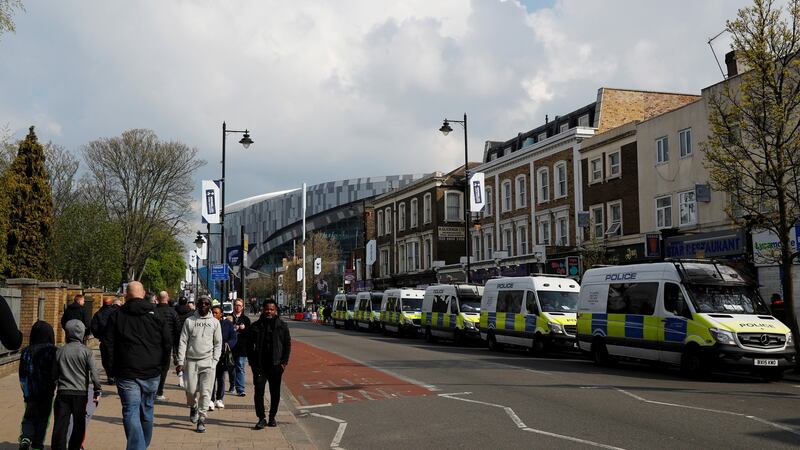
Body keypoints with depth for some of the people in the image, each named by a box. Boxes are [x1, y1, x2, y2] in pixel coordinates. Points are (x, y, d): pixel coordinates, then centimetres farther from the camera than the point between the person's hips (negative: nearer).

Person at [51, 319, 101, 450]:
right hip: (81, 393, -2)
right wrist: (97, 391, -3)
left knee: (60, 424, 2)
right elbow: (93, 373, -7)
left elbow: (54, 374, 13)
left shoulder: (60, 351, 5)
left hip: (63, 392, 2)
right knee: (79, 424, 9)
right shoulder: (86, 351, -3)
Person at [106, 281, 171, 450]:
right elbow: (167, 343, 4)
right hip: (151, 373, 2)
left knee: (131, 413, -4)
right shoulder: (156, 315, 3)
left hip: (126, 374, -2)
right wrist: (161, 364, 15)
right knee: (147, 411, 16)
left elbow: (109, 346, 1)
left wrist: (113, 370, 8)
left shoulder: (117, 316, 1)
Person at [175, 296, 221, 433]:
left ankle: (201, 419, 5)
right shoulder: (189, 321, 5)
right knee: (191, 390, -1)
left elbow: (218, 344, 8)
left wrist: (215, 361, -2)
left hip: (208, 361, 0)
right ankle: (193, 407, 31)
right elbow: (183, 342, 3)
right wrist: (180, 361, -4)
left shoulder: (215, 322, 7)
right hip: (191, 361, 0)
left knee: (205, 392, -4)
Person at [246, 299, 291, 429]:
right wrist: (252, 361, -1)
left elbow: (287, 345, 5)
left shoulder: (282, 326, 3)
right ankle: (261, 418, 1)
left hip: (276, 365, 0)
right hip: (259, 364, 0)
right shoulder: (256, 326, 4)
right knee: (259, 391, -6)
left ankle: (272, 417, 22)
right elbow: (249, 345, 8)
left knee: (275, 393, 9)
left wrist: (284, 362, -3)